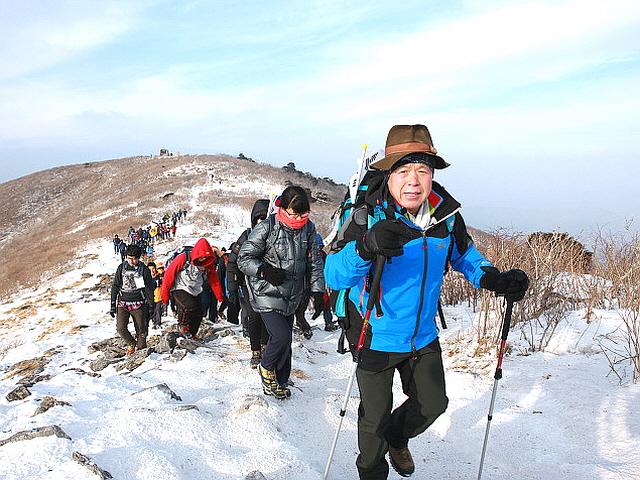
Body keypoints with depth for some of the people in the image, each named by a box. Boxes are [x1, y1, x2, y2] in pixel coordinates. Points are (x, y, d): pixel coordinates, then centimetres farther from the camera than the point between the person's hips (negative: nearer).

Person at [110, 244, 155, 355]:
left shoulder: (144, 269, -2)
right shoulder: (121, 268, 3)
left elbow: (149, 288, 4)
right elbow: (115, 286, 8)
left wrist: (151, 305, 2)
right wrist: (113, 305, 5)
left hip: (139, 304, -1)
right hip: (123, 303, 2)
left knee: (141, 329, 1)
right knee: (121, 328, -9)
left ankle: (141, 348, 17)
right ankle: (131, 343, 17)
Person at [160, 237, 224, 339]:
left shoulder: (208, 263, -2)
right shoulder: (183, 258, -17)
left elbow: (214, 280, 7)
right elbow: (169, 274, -12)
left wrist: (220, 297, 4)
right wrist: (165, 294, -9)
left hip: (194, 293, 6)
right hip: (179, 289, -6)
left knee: (198, 313, 0)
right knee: (190, 306, -29)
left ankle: (191, 336, 22)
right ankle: (183, 326, -2)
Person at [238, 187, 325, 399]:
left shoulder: (308, 228, 1)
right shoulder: (266, 228, -14)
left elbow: (314, 262, 9)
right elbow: (244, 258, -8)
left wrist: (318, 290, 5)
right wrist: (264, 270, -24)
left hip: (292, 297, 5)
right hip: (267, 295, -5)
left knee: (285, 342, 12)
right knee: (281, 336, -17)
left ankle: (279, 382, 32)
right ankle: (266, 368, 14)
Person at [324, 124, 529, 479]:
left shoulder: (446, 213, -11)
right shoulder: (369, 215, -25)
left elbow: (463, 254, 9)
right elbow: (333, 276, -34)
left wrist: (495, 279, -9)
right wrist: (365, 247, -53)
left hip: (423, 336, 5)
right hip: (376, 338, -4)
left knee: (433, 403, 23)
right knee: (375, 417, 14)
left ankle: (397, 437, 56)